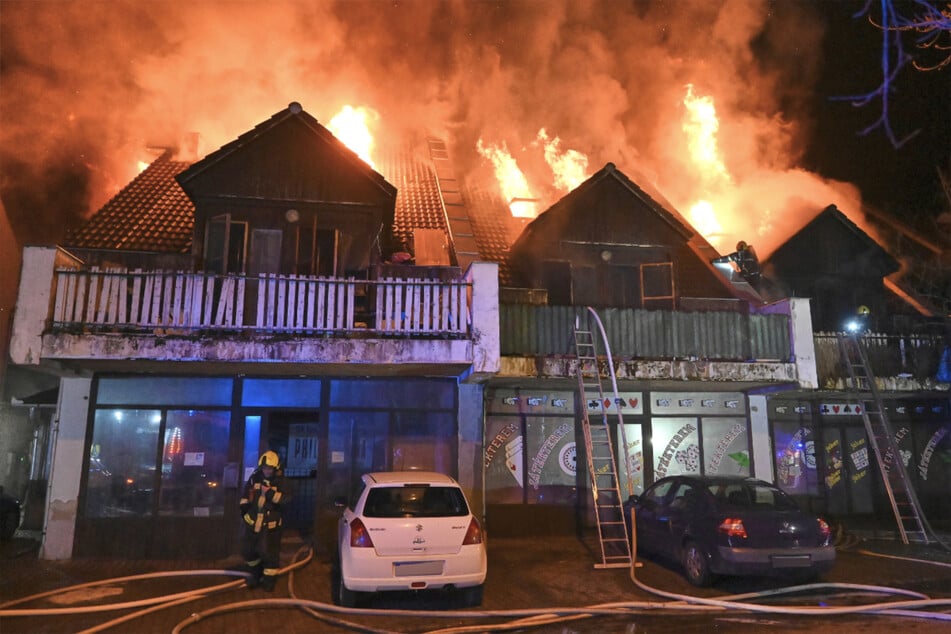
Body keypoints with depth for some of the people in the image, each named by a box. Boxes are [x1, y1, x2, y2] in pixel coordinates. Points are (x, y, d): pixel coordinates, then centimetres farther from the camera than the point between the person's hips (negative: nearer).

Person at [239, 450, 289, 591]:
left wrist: (271, 493, -28)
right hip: (253, 521, 4)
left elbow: (286, 499, -20)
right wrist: (244, 510, 8)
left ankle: (269, 578, 17)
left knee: (269, 551, -2)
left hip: (271, 523, -4)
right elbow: (245, 496, 15)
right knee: (247, 549, 14)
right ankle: (255, 574, 35)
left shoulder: (280, 482, -9)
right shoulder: (254, 479, 1)